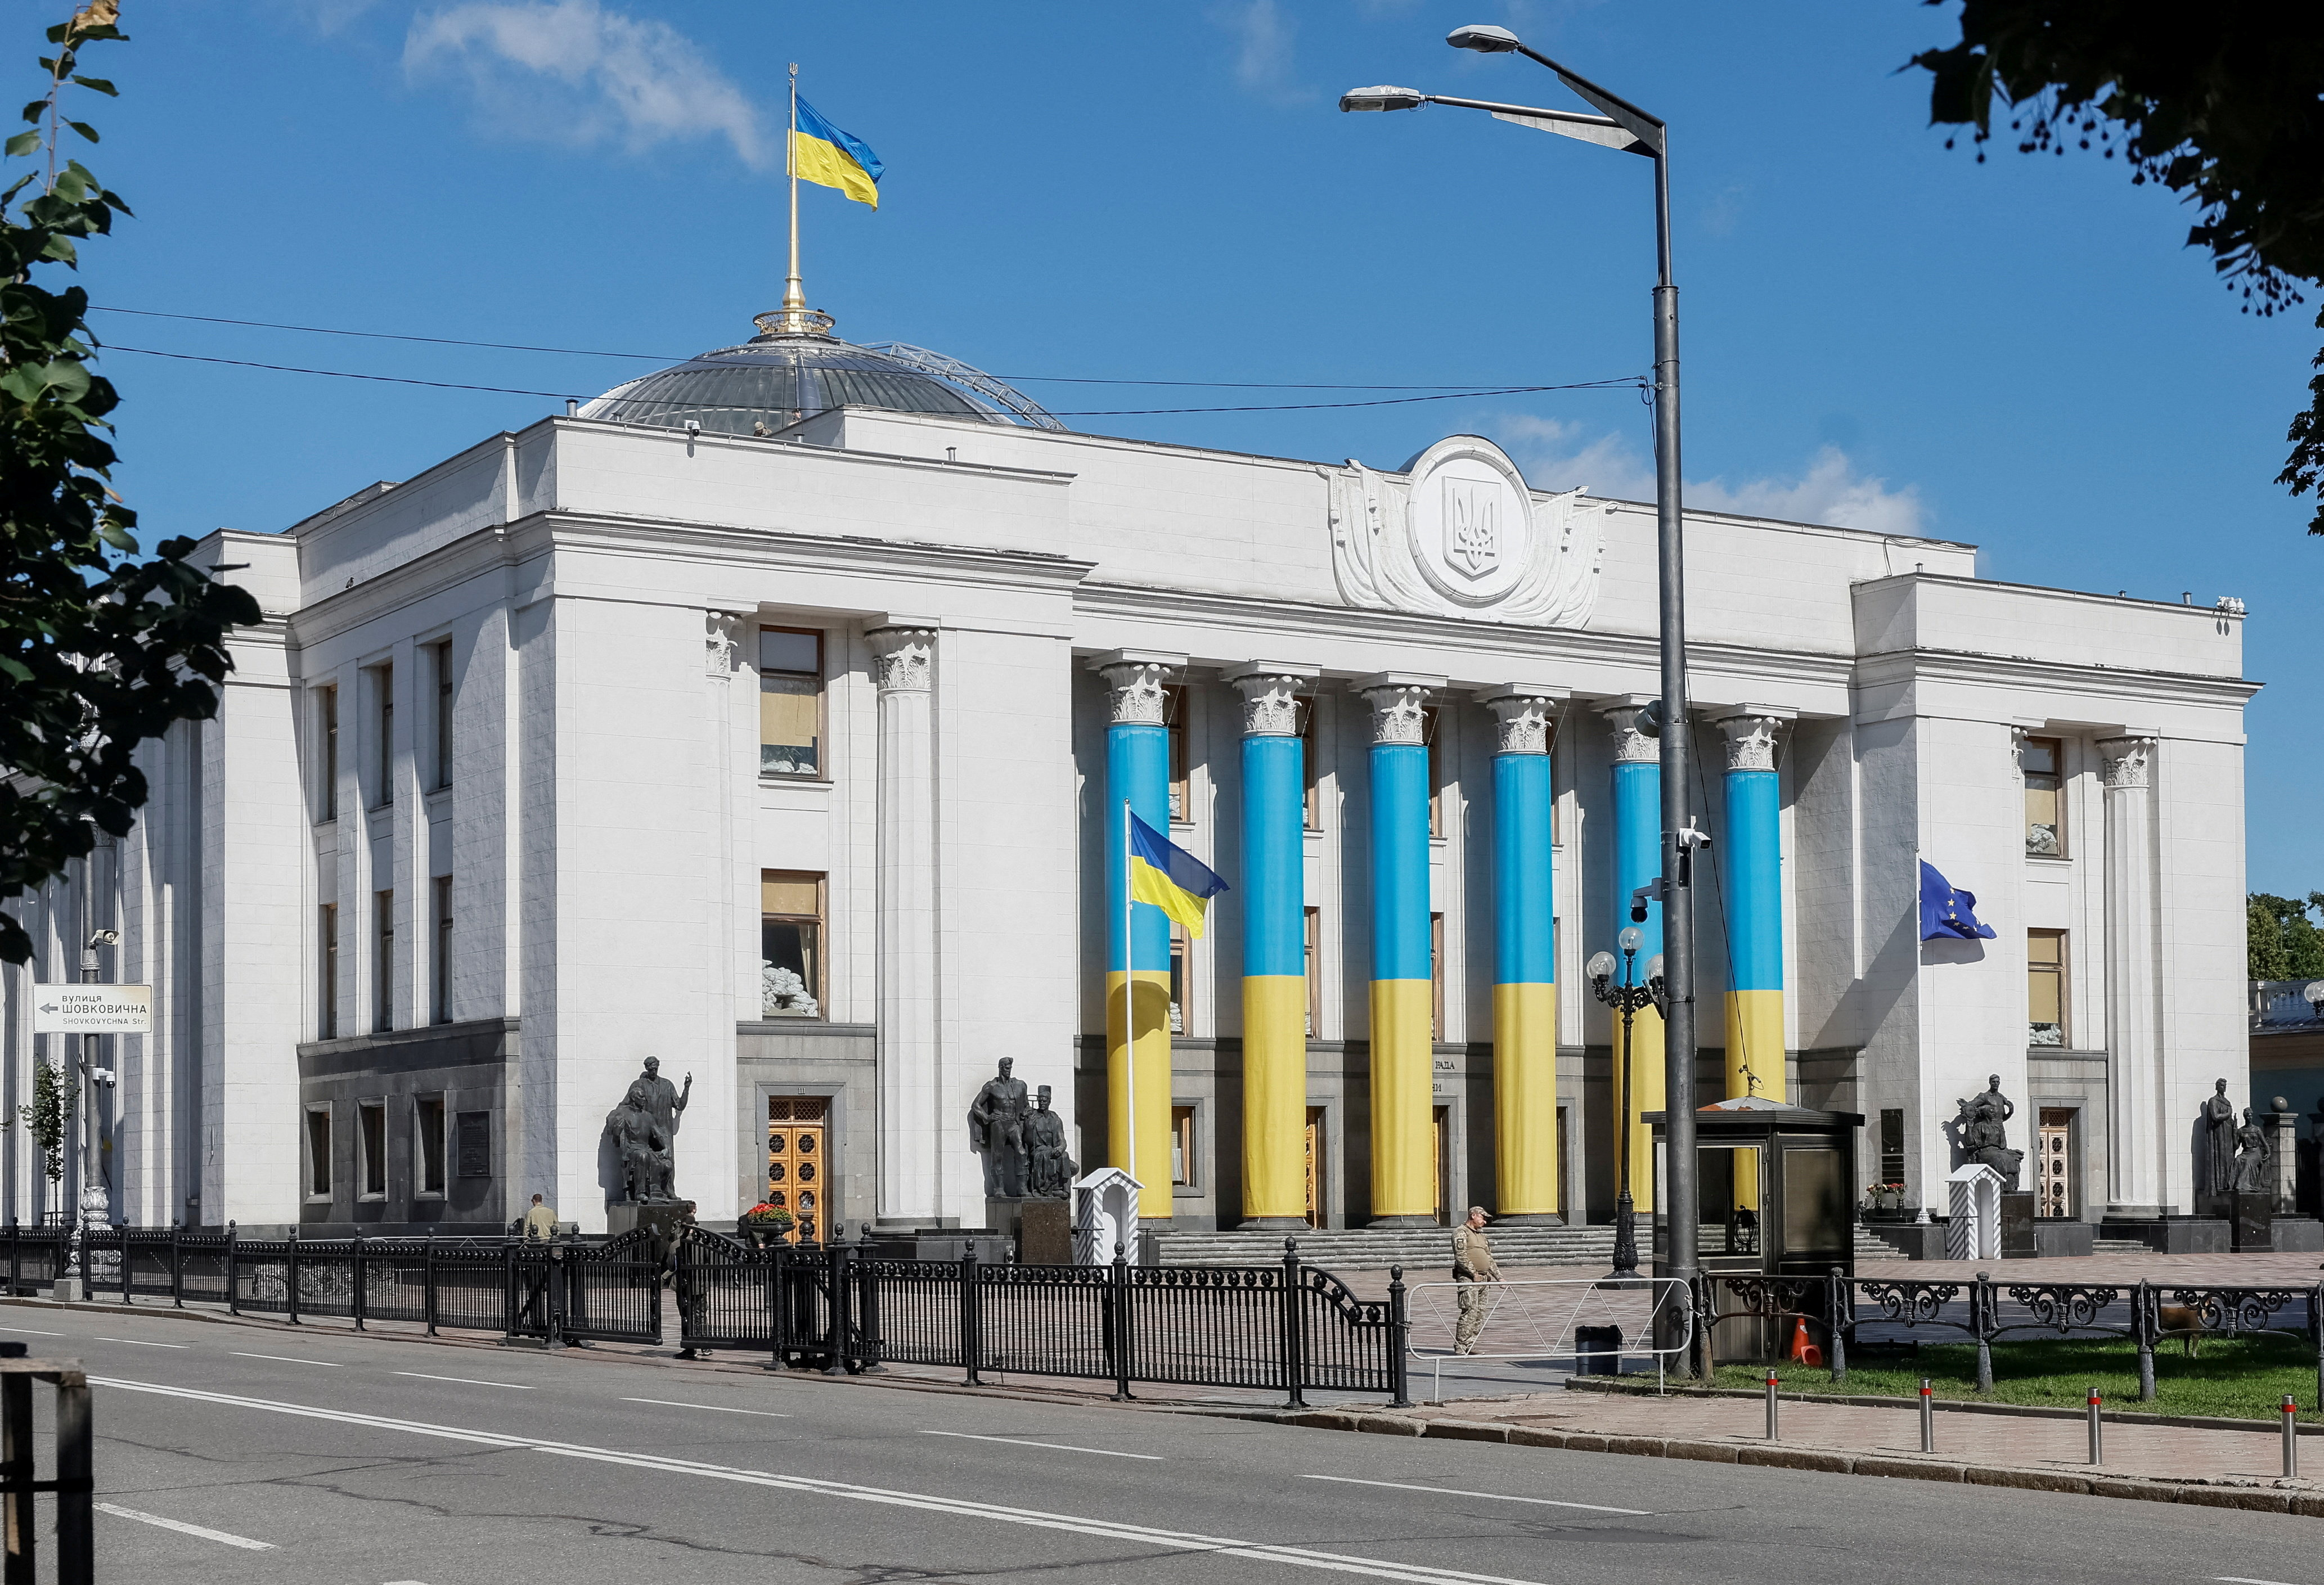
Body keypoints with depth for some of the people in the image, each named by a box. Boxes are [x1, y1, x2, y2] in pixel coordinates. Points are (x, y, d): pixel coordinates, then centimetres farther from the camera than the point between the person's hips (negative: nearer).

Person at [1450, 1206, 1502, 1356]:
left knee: (1480, 1313, 4)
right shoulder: (1461, 1232, -4)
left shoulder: (1481, 1235, 23)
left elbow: (1489, 1259, 26)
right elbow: (1461, 1256, -15)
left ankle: (1470, 1346, 7)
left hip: (1483, 1280, 8)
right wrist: (1474, 1273, -17)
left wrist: (1499, 1278, 20)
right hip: (1467, 1280, -8)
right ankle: (1460, 1346, -13)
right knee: (1470, 1311, -15)